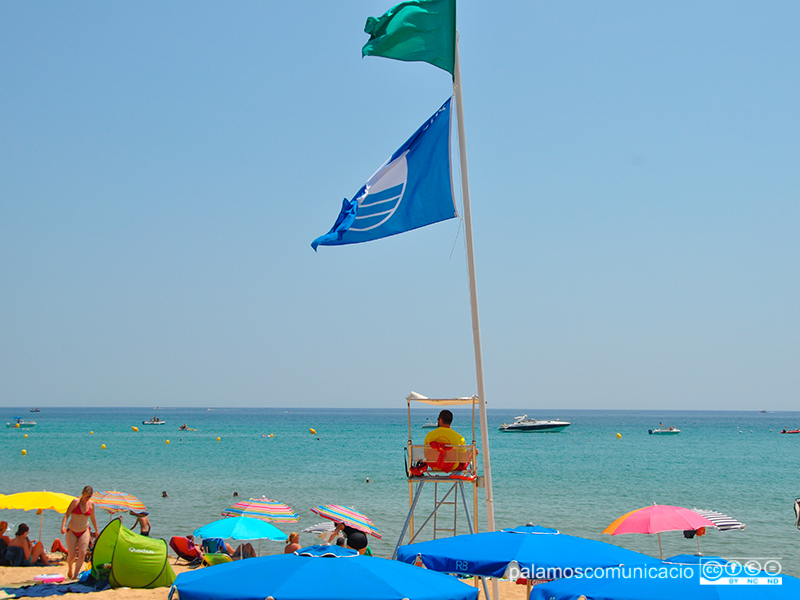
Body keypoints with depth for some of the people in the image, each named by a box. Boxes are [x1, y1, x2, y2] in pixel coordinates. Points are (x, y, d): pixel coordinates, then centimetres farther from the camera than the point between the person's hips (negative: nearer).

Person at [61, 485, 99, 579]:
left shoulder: (91, 504, 3)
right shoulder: (75, 502, -10)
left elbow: (93, 518, 17)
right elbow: (67, 514, -11)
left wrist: (97, 530, 20)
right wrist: (63, 526, -26)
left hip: (84, 531, 3)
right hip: (72, 531, -3)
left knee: (82, 553, -14)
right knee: (71, 555, -4)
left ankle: (75, 575, -9)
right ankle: (70, 569, 29)